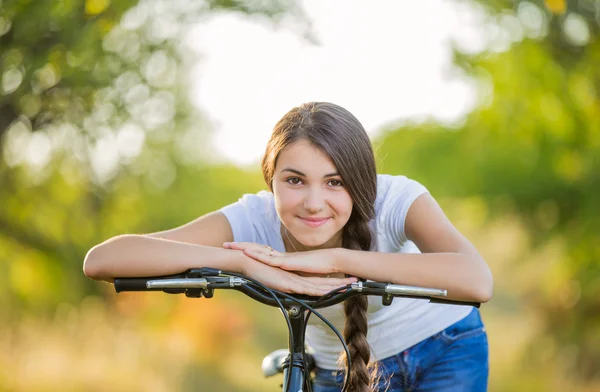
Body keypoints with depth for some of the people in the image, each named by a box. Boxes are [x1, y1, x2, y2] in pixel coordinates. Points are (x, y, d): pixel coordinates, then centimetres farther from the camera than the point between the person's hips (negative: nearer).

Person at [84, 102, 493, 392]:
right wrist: (248, 261, -49)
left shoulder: (396, 199, -31)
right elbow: (101, 259, -39)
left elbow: (476, 280, -51)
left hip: (444, 352, -2)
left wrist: (335, 257, -50)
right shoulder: (255, 219, -27)